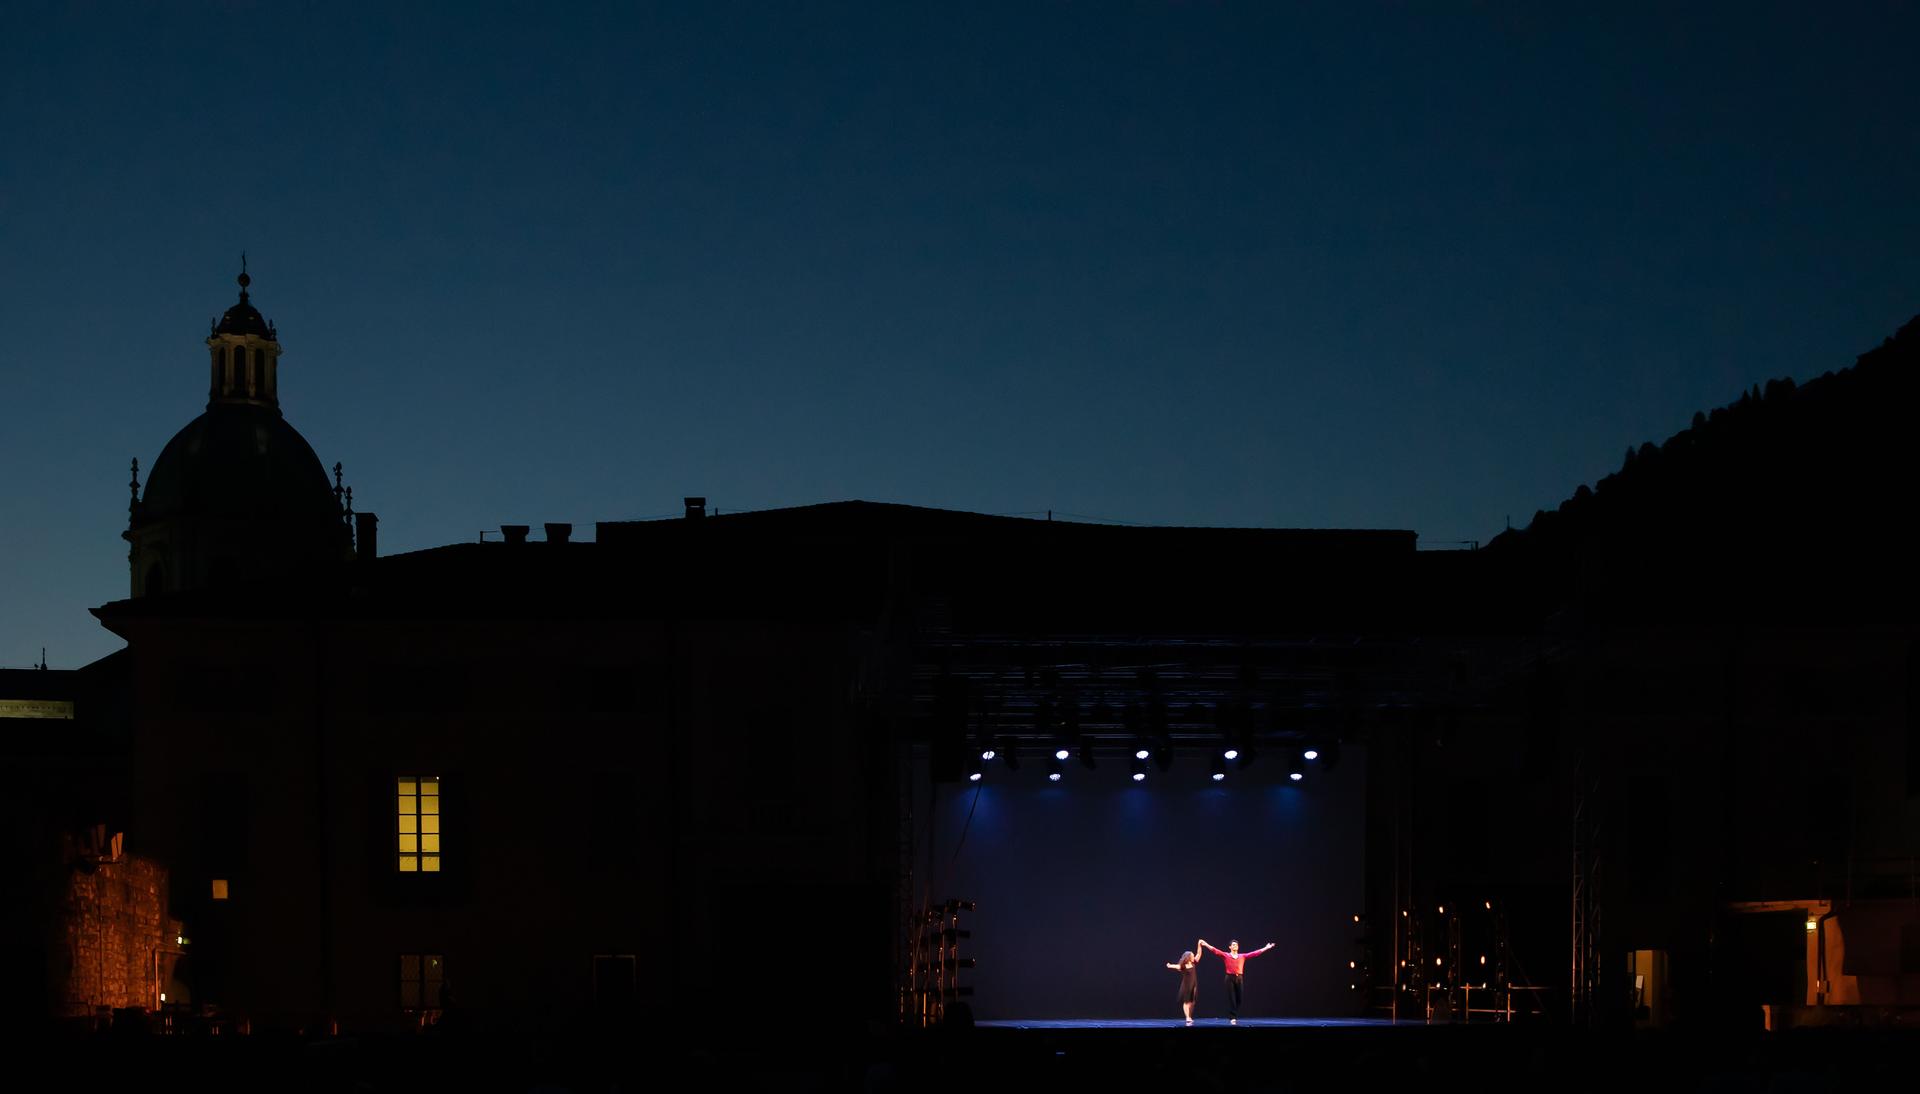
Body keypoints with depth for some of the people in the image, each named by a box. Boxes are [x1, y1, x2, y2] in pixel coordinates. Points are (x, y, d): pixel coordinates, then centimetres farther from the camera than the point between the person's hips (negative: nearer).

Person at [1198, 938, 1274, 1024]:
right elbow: (1216, 951, -8)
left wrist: (1266, 948, 12)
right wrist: (1206, 945, -20)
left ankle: (1236, 1017, 16)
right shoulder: (1226, 955, 3)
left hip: (1239, 978, 3)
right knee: (1231, 998, -5)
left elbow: (1255, 953, 13)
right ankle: (1232, 1018, -4)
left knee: (1238, 998, 4)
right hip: (1230, 978, -3)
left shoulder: (1242, 956, 12)